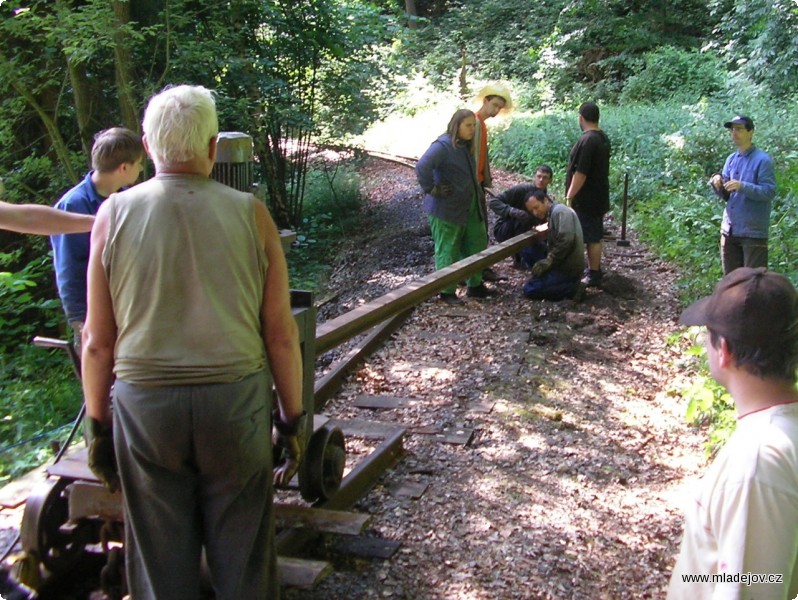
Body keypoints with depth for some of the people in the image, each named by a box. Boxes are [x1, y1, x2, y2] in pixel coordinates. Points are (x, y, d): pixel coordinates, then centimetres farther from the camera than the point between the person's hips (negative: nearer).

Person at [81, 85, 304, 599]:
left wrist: (99, 425, 10)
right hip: (237, 402, 0)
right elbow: (281, 334, -5)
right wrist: (292, 419, 6)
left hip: (144, 406, 1)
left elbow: (98, 343, -2)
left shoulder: (115, 214, -4)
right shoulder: (249, 213, -6)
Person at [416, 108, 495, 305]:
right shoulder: (442, 145, -17)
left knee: (477, 246, 14)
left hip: (470, 208, 9)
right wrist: (431, 189, -22)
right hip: (447, 209, -9)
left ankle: (475, 285, 27)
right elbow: (422, 166, -30)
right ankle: (447, 291, 11)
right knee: (448, 251, 0)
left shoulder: (465, 147, 12)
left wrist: (477, 195, 17)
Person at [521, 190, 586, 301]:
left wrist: (549, 260, -20)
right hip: (564, 264, 11)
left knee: (530, 289, -15)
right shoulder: (553, 214, 18)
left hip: (568, 267, -11)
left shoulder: (560, 211, -14)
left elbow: (566, 240, -26)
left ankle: (573, 289, -12)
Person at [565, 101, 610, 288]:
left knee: (592, 237, -3)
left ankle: (594, 276, 4)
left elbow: (581, 173, -24)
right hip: (597, 196, 9)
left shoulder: (587, 141, -21)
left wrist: (569, 197, -17)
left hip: (587, 199, -9)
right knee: (594, 236, 17)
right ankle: (594, 271, 27)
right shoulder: (603, 138, 10)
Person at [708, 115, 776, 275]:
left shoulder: (762, 160, -9)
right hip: (730, 230, 7)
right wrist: (717, 183, -8)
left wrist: (742, 186, -26)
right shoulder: (731, 159, 11)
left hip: (753, 231, -7)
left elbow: (770, 192, -14)